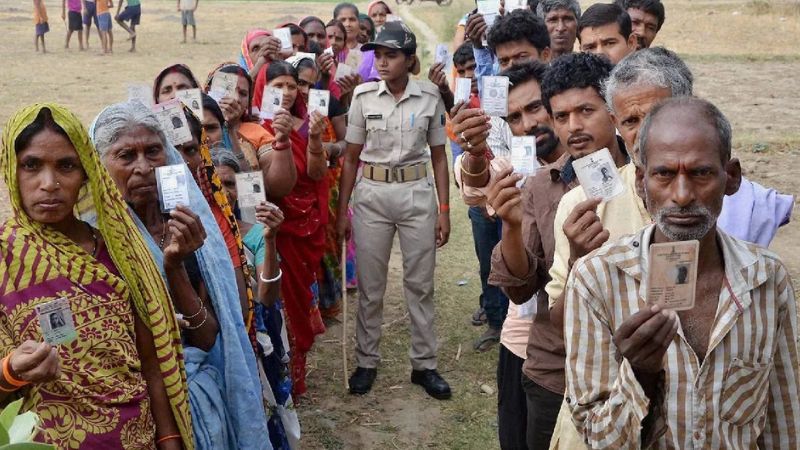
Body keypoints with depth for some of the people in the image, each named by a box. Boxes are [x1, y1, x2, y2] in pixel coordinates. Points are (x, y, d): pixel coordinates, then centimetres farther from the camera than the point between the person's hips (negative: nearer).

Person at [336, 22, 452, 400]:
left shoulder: (430, 97, -2)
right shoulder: (363, 97, -2)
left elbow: (439, 156, 4)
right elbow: (351, 158, 3)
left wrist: (444, 210, 0)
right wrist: (342, 210, 1)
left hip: (417, 194, 0)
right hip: (371, 194, 0)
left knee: (420, 284, 8)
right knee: (370, 286, 8)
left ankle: (424, 364, 20)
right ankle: (366, 362, 23)